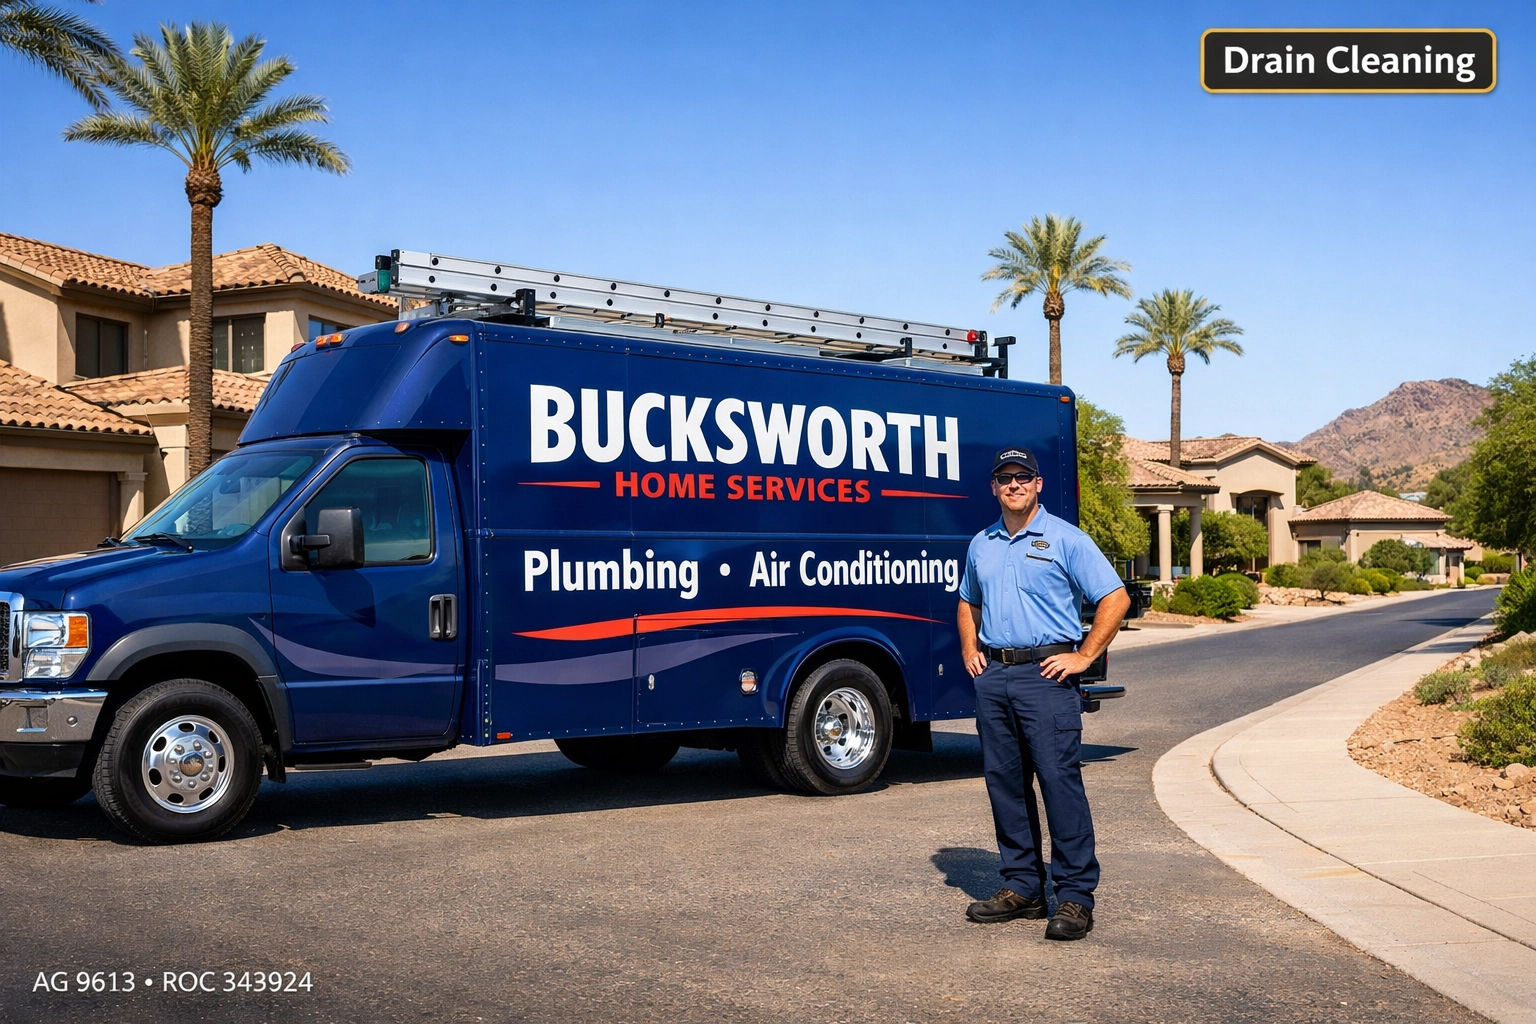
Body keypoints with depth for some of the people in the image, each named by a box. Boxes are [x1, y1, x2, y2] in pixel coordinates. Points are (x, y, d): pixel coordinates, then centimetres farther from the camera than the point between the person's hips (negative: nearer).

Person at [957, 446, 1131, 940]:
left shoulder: (1065, 540, -2)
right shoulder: (981, 545, 16)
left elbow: (1116, 599, -4)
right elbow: (968, 603, 30)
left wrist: (1083, 657, -9)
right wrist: (969, 651, 14)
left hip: (1046, 673, -6)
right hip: (993, 676, 6)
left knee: (1060, 781, -8)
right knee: (1005, 783, 8)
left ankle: (1075, 895, -3)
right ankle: (1022, 886, 17)